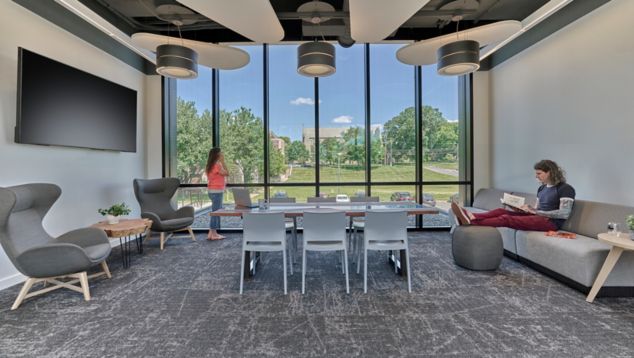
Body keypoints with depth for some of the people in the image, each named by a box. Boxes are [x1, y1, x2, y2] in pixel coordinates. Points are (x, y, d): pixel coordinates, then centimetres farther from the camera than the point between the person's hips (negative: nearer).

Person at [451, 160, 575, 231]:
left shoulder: (565, 189, -6)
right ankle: (470, 216, -36)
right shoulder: (542, 188, 18)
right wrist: (522, 208, -2)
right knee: (501, 211, -15)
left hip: (551, 222, -7)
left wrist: (535, 211, -18)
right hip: (538, 217, 7)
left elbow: (564, 214, -16)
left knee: (507, 219, -28)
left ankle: (471, 222, -40)